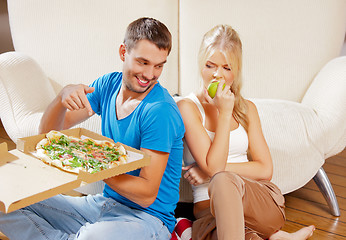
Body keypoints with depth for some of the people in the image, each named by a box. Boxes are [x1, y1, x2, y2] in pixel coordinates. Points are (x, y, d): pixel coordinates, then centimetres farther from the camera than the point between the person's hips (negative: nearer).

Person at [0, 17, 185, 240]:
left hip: (148, 217, -6)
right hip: (104, 203, 7)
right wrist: (63, 98, -18)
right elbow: (48, 133, 2)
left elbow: (147, 195, -21)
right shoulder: (108, 85, 2)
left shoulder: (160, 111, -19)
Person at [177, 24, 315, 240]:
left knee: (223, 180, -35)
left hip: (262, 204, 3)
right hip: (210, 210, -2)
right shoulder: (187, 107, -2)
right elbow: (213, 165, -13)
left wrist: (217, 171, -8)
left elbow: (265, 170, 6)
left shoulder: (247, 108, 13)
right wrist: (225, 113, -14)